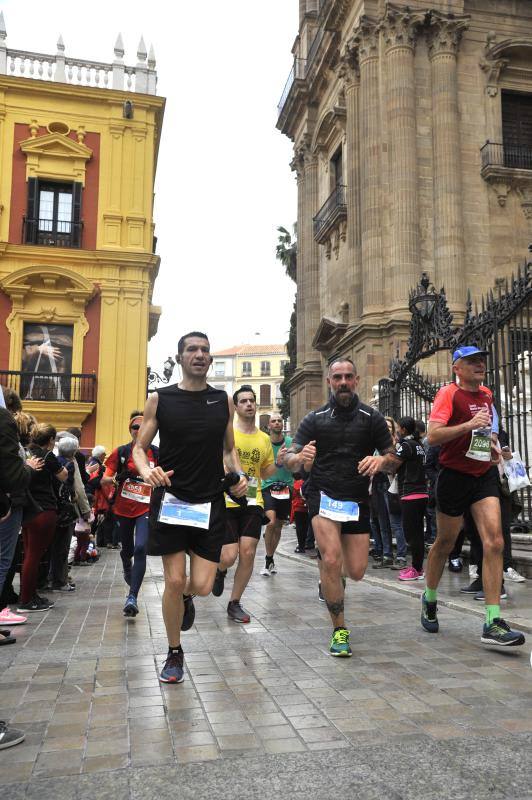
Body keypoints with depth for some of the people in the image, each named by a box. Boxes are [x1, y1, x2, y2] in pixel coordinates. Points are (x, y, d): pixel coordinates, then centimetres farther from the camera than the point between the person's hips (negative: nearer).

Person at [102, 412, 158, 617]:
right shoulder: (121, 452, -1)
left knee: (141, 548, -20)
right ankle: (127, 570, 54)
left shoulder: (156, 453, -1)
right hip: (123, 509, 2)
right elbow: (104, 481, -3)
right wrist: (117, 478, -23)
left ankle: (132, 597, -16)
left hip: (146, 509, -2)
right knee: (127, 549, 19)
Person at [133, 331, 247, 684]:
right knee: (174, 582, -2)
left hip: (210, 503, 2)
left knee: (202, 585, -3)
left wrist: (239, 475, -1)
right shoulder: (159, 399, 0)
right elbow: (140, 447, 4)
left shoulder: (224, 401, 6)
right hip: (171, 500, -2)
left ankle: (186, 598, 36)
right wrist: (147, 471, -18)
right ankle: (174, 654, 22)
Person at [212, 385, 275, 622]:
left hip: (253, 503, 3)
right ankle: (219, 570, 30)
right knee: (229, 556, -9)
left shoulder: (264, 439, 9)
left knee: (248, 552, -4)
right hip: (226, 502, -3)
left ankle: (235, 604, 15)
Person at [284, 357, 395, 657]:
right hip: (323, 494, -2)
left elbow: (393, 456, 6)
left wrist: (380, 461, -19)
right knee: (331, 560, -21)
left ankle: (331, 577, 40)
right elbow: (289, 460, -1)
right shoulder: (315, 419, 3)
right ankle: (340, 630, -4)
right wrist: (300, 457, -26)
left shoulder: (372, 418, 3)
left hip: (357, 500, 2)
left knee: (357, 571, 1)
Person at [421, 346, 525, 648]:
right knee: (445, 543, 10)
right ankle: (430, 598, 34)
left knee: (495, 541, -11)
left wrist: (492, 443, 11)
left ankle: (493, 623, -10)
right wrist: (469, 425, -29)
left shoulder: (487, 394, 13)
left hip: (485, 475, 5)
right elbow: (433, 435, -21)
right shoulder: (449, 393, -9)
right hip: (455, 476, -5)